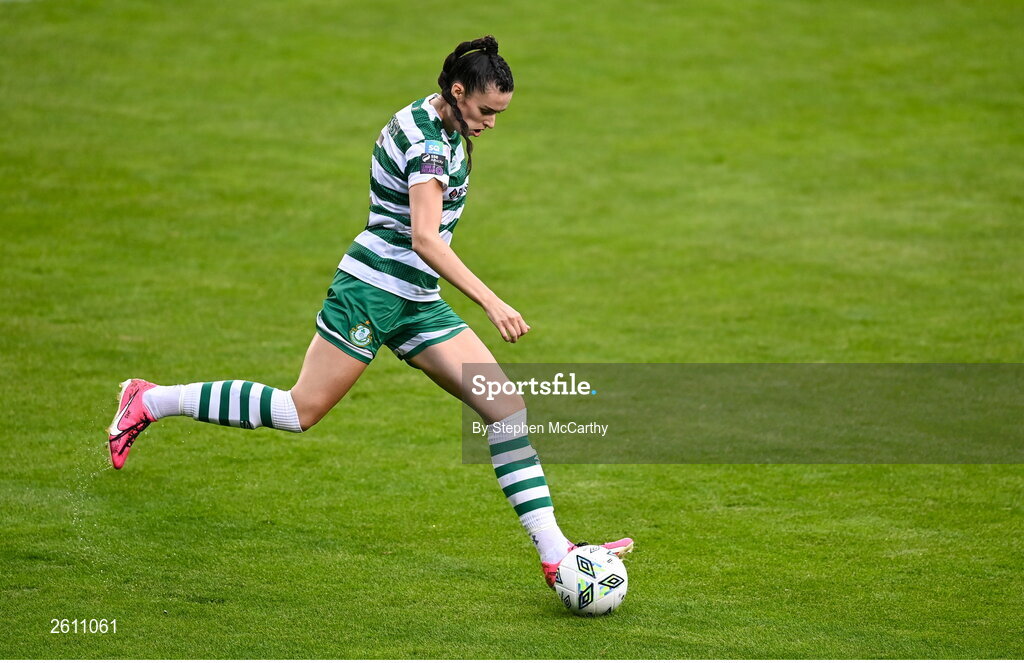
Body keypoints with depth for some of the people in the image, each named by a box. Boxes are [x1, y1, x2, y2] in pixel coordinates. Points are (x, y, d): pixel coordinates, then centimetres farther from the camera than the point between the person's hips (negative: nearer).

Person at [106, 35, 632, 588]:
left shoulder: (434, 123, 10)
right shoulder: (430, 141, -20)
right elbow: (425, 239, -30)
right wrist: (491, 302, -33)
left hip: (416, 302, 9)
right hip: (372, 289, -9)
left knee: (508, 409, -2)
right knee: (303, 410, -2)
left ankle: (555, 554, -4)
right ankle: (148, 402, 15)